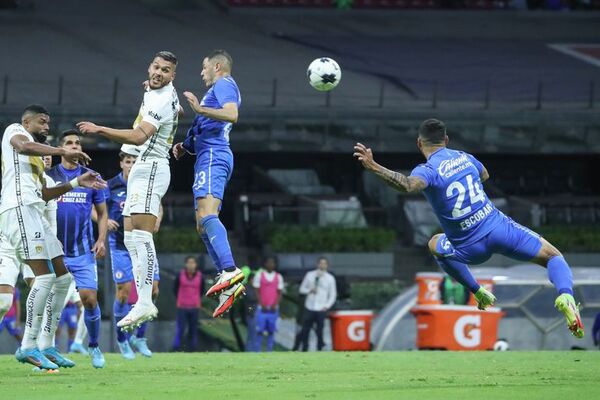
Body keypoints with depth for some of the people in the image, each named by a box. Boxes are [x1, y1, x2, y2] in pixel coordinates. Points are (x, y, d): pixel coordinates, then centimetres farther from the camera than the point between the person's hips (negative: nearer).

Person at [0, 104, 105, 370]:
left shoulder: (36, 154, 31)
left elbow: (44, 194, 31)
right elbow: (24, 146, -19)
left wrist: (77, 183, 25)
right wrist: (63, 152, -21)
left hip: (35, 215, 10)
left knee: (62, 278, 9)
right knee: (45, 276, -16)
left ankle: (45, 345, 9)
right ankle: (28, 346, -16)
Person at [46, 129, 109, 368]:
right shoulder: (48, 176, 3)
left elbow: (102, 213, 14)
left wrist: (101, 240, 1)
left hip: (83, 251, 1)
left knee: (90, 299, -8)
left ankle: (94, 346, 11)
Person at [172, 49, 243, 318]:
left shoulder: (223, 84, 1)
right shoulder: (220, 90, 31)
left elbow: (232, 114, -19)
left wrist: (200, 108, -22)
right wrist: (186, 146, 24)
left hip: (213, 157, -11)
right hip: (208, 157, 11)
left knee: (207, 215, -27)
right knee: (202, 225, 7)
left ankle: (230, 271, -44)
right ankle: (229, 286, -2)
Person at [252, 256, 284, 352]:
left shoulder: (278, 277, 11)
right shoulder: (259, 275, 4)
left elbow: (280, 293, 8)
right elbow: (256, 291, 0)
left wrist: (275, 305, -8)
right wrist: (262, 304, -11)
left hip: (273, 309, 2)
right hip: (262, 308, -2)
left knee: (271, 331, 1)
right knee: (259, 331, -6)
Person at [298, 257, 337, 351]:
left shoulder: (330, 278, 3)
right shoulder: (310, 275, 5)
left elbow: (333, 295, 6)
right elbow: (302, 289, 9)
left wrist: (327, 306, -6)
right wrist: (309, 290, -11)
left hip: (321, 310, -1)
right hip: (309, 308, 1)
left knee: (320, 332, -3)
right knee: (305, 331, 3)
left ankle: (319, 350, 3)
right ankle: (304, 350, 13)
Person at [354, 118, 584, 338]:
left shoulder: (428, 170, -11)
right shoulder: (465, 157, 7)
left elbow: (409, 185, -37)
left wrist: (373, 168, -44)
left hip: (471, 249, -2)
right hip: (499, 228, 2)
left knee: (435, 244, 31)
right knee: (553, 256, 12)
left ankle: (478, 292, 27)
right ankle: (565, 295, -21)